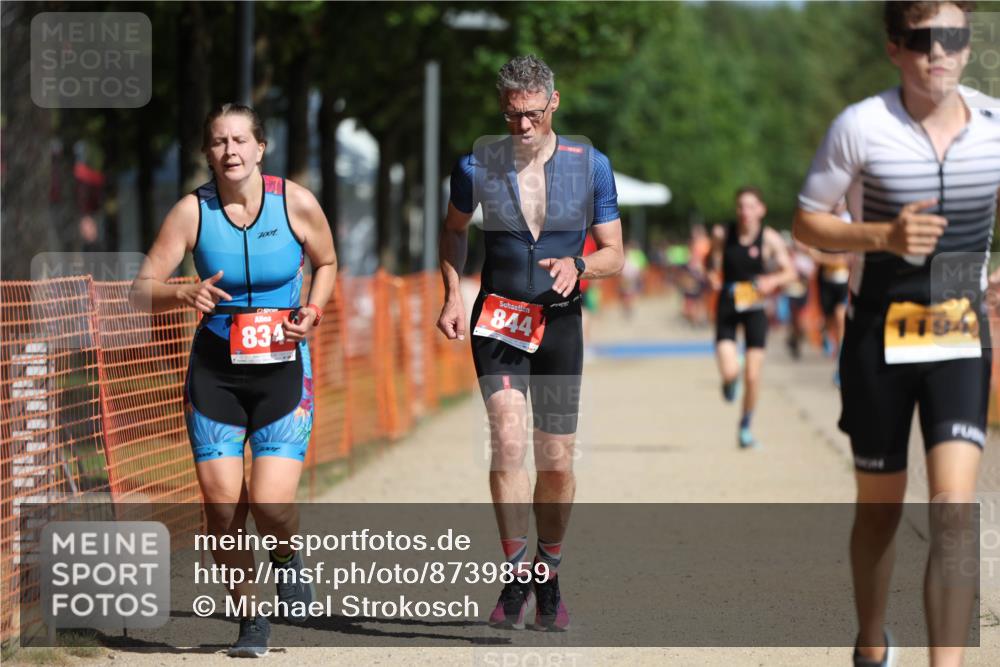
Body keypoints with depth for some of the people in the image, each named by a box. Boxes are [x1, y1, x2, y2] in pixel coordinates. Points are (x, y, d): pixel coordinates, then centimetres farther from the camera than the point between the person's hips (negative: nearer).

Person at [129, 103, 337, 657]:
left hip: (282, 368, -1)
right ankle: (249, 618, 17)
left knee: (272, 503, -15)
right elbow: (140, 292, -6)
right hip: (214, 371, 1)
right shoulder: (192, 212, -6)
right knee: (222, 504, -5)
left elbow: (326, 263, 13)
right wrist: (184, 294, -26)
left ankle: (286, 557, 22)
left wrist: (312, 310, -6)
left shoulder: (296, 203, -5)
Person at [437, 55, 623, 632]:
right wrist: (453, 295, 3)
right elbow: (454, 230, 17)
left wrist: (577, 266, -18)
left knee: (558, 461, 5)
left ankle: (549, 577, 25)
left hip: (560, 321, 1)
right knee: (508, 439, -20)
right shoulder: (477, 166, -3)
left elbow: (614, 254, 3)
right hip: (498, 319, -1)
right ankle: (517, 579, -16)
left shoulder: (591, 165, -2)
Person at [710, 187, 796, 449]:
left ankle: (745, 427, 23)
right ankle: (730, 382, 25)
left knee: (753, 376, 1)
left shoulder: (769, 239, -7)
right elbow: (712, 265, 11)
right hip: (727, 308, 0)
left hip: (754, 307, 0)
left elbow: (790, 272, -1)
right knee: (729, 372, -15)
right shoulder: (723, 235, -5)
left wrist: (773, 280, -22)